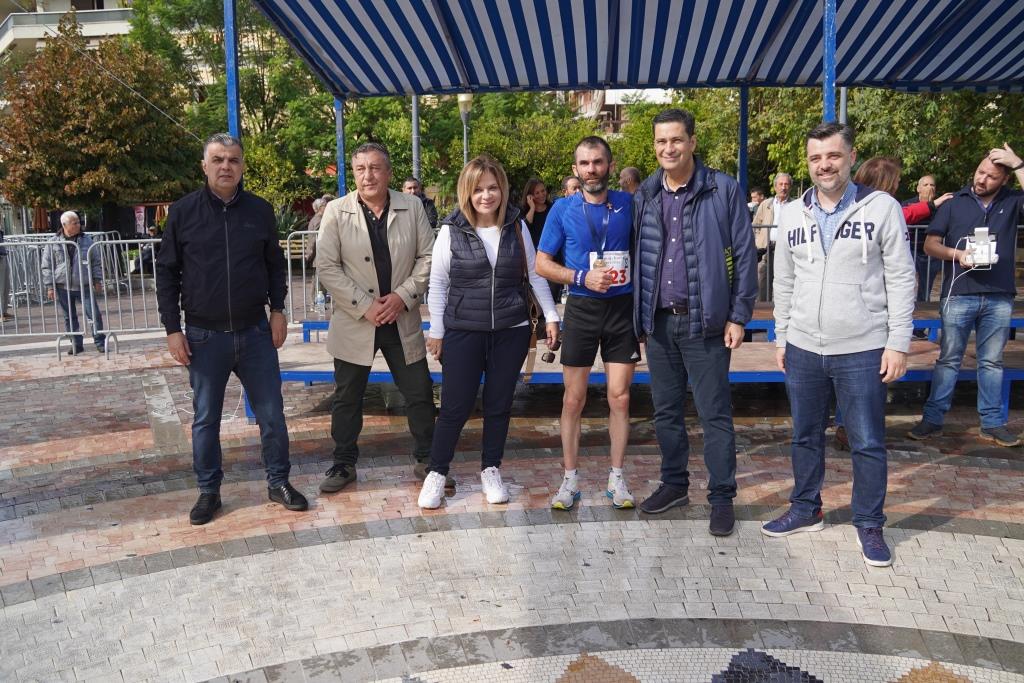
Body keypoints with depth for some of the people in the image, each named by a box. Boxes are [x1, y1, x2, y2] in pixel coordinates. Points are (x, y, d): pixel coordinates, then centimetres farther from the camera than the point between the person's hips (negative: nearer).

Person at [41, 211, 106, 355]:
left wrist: (97, 280, 5)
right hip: (63, 287, 0)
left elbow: (96, 261, 10)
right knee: (70, 317, 8)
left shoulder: (86, 240, 3)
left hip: (84, 286, 0)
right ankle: (77, 344, 17)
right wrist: (50, 286, -3)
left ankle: (100, 342, 4)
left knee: (94, 314, -5)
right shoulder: (53, 242, -1)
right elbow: (46, 266, 1)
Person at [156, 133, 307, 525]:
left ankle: (278, 483, 22)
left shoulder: (260, 211, 2)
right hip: (204, 336, -1)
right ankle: (208, 491, 23)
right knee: (205, 419, 9)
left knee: (272, 414, 7)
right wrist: (173, 329, -3)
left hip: (255, 332, 1)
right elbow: (167, 273, 1)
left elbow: (275, 264, 11)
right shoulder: (183, 212, -2)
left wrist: (277, 309, 3)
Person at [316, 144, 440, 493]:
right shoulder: (337, 211, -4)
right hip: (355, 321, -1)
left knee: (420, 393, 8)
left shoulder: (412, 207, 0)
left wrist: (403, 295, -11)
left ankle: (426, 459, 25)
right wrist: (365, 306, -14)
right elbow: (327, 267, -7)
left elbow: (427, 257, 2)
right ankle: (344, 463, 26)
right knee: (347, 398, 10)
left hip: (403, 319, 1)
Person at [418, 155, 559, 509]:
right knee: (456, 406, 0)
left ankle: (491, 470, 26)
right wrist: (436, 330, 0)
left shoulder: (517, 227, 2)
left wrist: (551, 316, 5)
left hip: (511, 332, 2)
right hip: (463, 332, -2)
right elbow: (437, 284, 0)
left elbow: (535, 274, 9)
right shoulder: (451, 230, -5)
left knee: (499, 404, 10)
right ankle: (437, 472, 18)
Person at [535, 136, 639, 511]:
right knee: (573, 399, 4)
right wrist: (583, 277, -13)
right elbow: (542, 263, 1)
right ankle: (570, 479, 16)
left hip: (623, 308, 1)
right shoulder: (563, 209, 0)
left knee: (619, 397, 3)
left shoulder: (628, 204, 2)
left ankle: (616, 478, 17)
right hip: (581, 308, 0)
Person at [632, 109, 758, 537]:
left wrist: (738, 316, -8)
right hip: (658, 321, 5)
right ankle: (674, 484, 29)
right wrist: (640, 313, 6)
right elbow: (637, 256, 12)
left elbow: (744, 255, -5)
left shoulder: (723, 190, -5)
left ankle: (722, 498, 13)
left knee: (714, 413, 2)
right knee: (666, 411, 14)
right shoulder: (644, 196, 8)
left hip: (704, 320, -4)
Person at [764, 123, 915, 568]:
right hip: (803, 349, 4)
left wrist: (898, 343, -9)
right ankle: (805, 510, 32)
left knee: (868, 443, 5)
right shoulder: (791, 214, 7)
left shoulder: (882, 207, -5)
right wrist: (781, 338, 11)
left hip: (862, 351, -3)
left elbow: (901, 279, -5)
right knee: (805, 436, 15)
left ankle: (870, 525, 21)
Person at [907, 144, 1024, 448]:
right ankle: (933, 419, 8)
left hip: (999, 299, 1)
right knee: (948, 359, 3)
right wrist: (957, 254, -15)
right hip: (959, 295, -1)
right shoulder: (954, 203, 4)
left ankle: (992, 423, 17)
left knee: (992, 362, 9)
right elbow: (930, 244, 2)